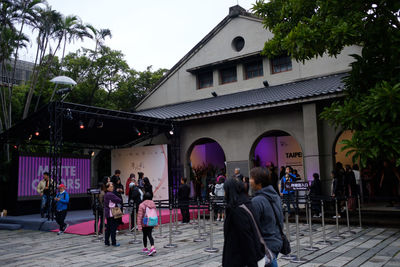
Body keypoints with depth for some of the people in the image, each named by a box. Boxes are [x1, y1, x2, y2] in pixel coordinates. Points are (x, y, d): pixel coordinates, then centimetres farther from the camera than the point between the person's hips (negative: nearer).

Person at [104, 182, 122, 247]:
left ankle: (106, 241, 19)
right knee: (113, 228, -2)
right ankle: (114, 242, 3)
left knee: (108, 228, 14)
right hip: (112, 213, -9)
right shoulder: (111, 194, -17)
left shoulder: (106, 194, 12)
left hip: (107, 214, 9)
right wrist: (120, 203, 5)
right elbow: (119, 200, -18)